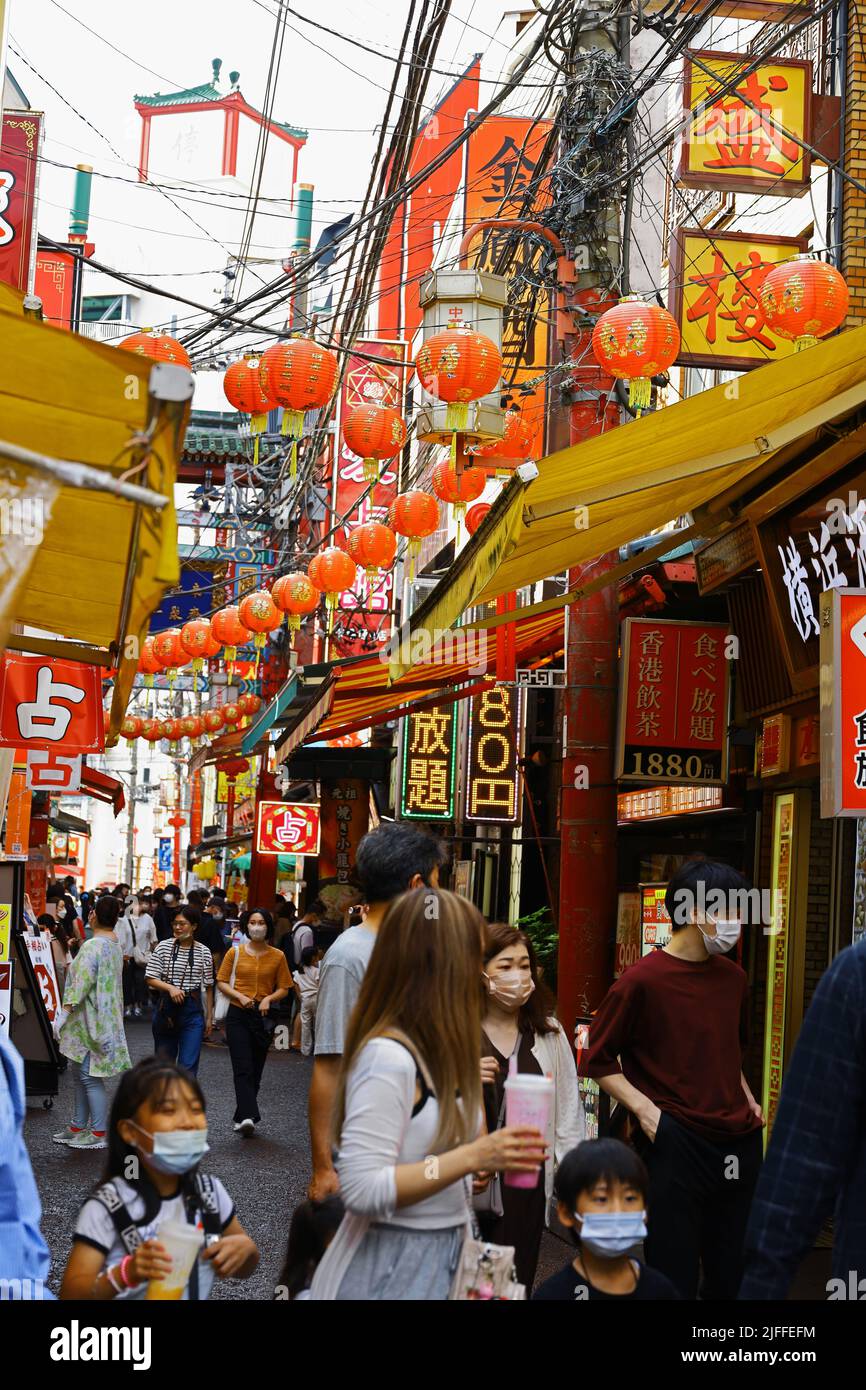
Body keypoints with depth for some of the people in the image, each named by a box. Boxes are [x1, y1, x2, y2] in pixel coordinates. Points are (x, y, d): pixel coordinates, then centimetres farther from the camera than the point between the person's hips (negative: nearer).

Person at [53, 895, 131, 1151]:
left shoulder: (92, 946, -20)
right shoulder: (115, 945, 9)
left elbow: (82, 983, -23)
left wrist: (66, 1010, -18)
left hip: (90, 1020, -10)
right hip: (107, 1016, 10)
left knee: (89, 1077, -4)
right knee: (81, 1074, 17)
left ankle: (98, 1133, 0)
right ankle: (77, 1127, 24)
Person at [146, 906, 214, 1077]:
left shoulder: (203, 952, 1)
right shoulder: (163, 947, -1)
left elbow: (208, 987, 7)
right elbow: (150, 979, -2)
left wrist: (209, 1017, 8)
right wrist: (170, 988, -18)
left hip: (192, 1010, -1)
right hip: (166, 1009, 1)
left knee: (189, 1066, -8)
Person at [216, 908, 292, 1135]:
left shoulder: (278, 956, 3)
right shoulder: (235, 952, 1)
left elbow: (284, 988, 7)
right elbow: (221, 982, 4)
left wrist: (269, 998, -12)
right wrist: (240, 996, -12)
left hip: (263, 1017, 2)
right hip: (238, 1016, -2)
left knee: (255, 1071, 7)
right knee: (243, 1069, -13)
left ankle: (241, 1118, 18)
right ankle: (248, 1117, -22)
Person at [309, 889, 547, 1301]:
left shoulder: (431, 1050, 6)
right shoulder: (387, 1056, -21)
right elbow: (361, 1190, -26)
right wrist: (473, 1158, -26)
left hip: (439, 1258, 9)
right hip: (389, 1267, -9)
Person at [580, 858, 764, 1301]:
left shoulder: (732, 977, 10)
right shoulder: (643, 980, -10)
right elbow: (597, 1059, -4)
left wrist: (746, 1097, 12)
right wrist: (644, 1109, -14)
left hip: (740, 1143, 6)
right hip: (675, 1144, -6)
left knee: (733, 1277, 13)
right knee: (674, 1279, 0)